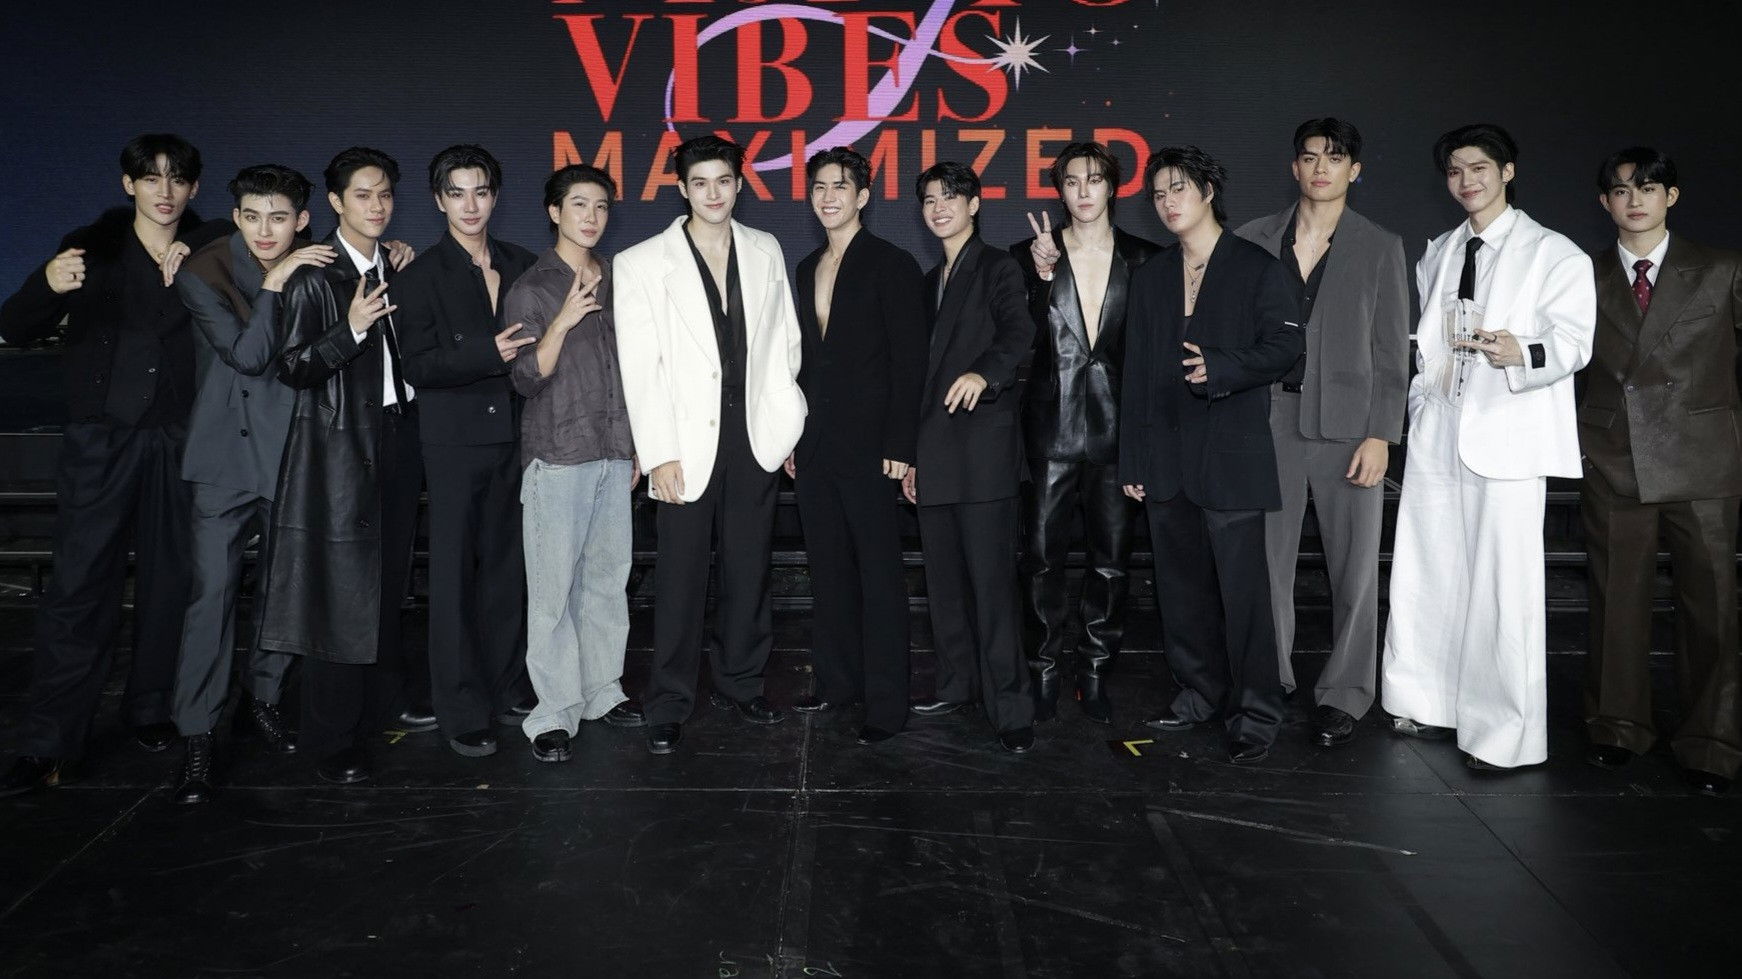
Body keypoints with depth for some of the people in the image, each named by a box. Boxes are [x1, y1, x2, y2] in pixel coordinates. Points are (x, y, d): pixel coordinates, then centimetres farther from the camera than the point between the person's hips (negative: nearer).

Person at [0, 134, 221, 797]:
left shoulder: (208, 253, 8)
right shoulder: (92, 247, 2)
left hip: (179, 442, 2)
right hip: (101, 439, -2)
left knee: (168, 582, 7)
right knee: (79, 588, -6)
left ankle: (149, 710, 23)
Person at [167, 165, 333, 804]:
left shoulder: (314, 267, 1)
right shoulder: (203, 272, -8)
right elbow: (247, 356, -16)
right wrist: (273, 286, -20)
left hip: (293, 449, 4)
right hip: (228, 452, -3)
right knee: (214, 590, -7)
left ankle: (262, 697, 30)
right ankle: (198, 738, 1)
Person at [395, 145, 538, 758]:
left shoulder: (521, 266, 11)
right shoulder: (421, 276, -2)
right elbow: (419, 367, -9)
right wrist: (489, 355, -20)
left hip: (512, 436, 4)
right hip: (454, 442, -4)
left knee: (506, 568, 10)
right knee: (455, 575, 0)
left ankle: (506, 689, 22)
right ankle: (462, 711, 8)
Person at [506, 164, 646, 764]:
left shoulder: (616, 281, 13)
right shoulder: (531, 290, -2)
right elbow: (526, 378, -8)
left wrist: (635, 448, 19)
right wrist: (562, 322, -21)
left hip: (614, 456, 5)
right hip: (556, 459, -5)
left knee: (608, 579, 7)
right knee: (553, 589, -3)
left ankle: (602, 689, 20)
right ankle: (554, 712, 4)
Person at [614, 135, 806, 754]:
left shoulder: (765, 252, 9)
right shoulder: (642, 263, -2)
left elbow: (785, 341, 13)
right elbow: (639, 368, -6)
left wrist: (786, 421, 6)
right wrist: (659, 454, -12)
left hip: (754, 437, 3)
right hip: (688, 442, -3)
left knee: (749, 569, 12)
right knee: (681, 576, 2)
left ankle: (741, 684, 28)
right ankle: (668, 705, 15)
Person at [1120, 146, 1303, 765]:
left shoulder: (1256, 268, 1)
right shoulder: (1151, 276, 16)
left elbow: (1286, 345, -5)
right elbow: (1136, 371, 13)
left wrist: (1221, 369, -21)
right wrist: (1132, 460, 8)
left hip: (1231, 457, -5)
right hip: (1166, 461, 5)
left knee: (1242, 590, -5)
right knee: (1181, 587, 11)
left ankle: (1255, 714, 5)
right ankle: (1201, 695, 24)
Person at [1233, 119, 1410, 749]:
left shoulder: (1379, 247, 5)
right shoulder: (1255, 241, 8)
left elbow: (1391, 351, 2)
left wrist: (1380, 435, -6)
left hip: (1348, 429, -1)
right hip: (1271, 423, 1)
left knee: (1355, 568, 3)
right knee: (1267, 561, 6)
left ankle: (1343, 697, 15)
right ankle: (1269, 685, 20)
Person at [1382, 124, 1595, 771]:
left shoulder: (1554, 254, -1)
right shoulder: (1438, 254, 18)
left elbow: (1572, 342, -10)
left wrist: (1521, 353, -29)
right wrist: (1420, 401, 13)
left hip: (1506, 438, -6)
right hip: (1437, 433, 6)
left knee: (1503, 588, -5)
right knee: (1426, 576, 10)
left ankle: (1504, 734, 3)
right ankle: (1433, 706, 23)